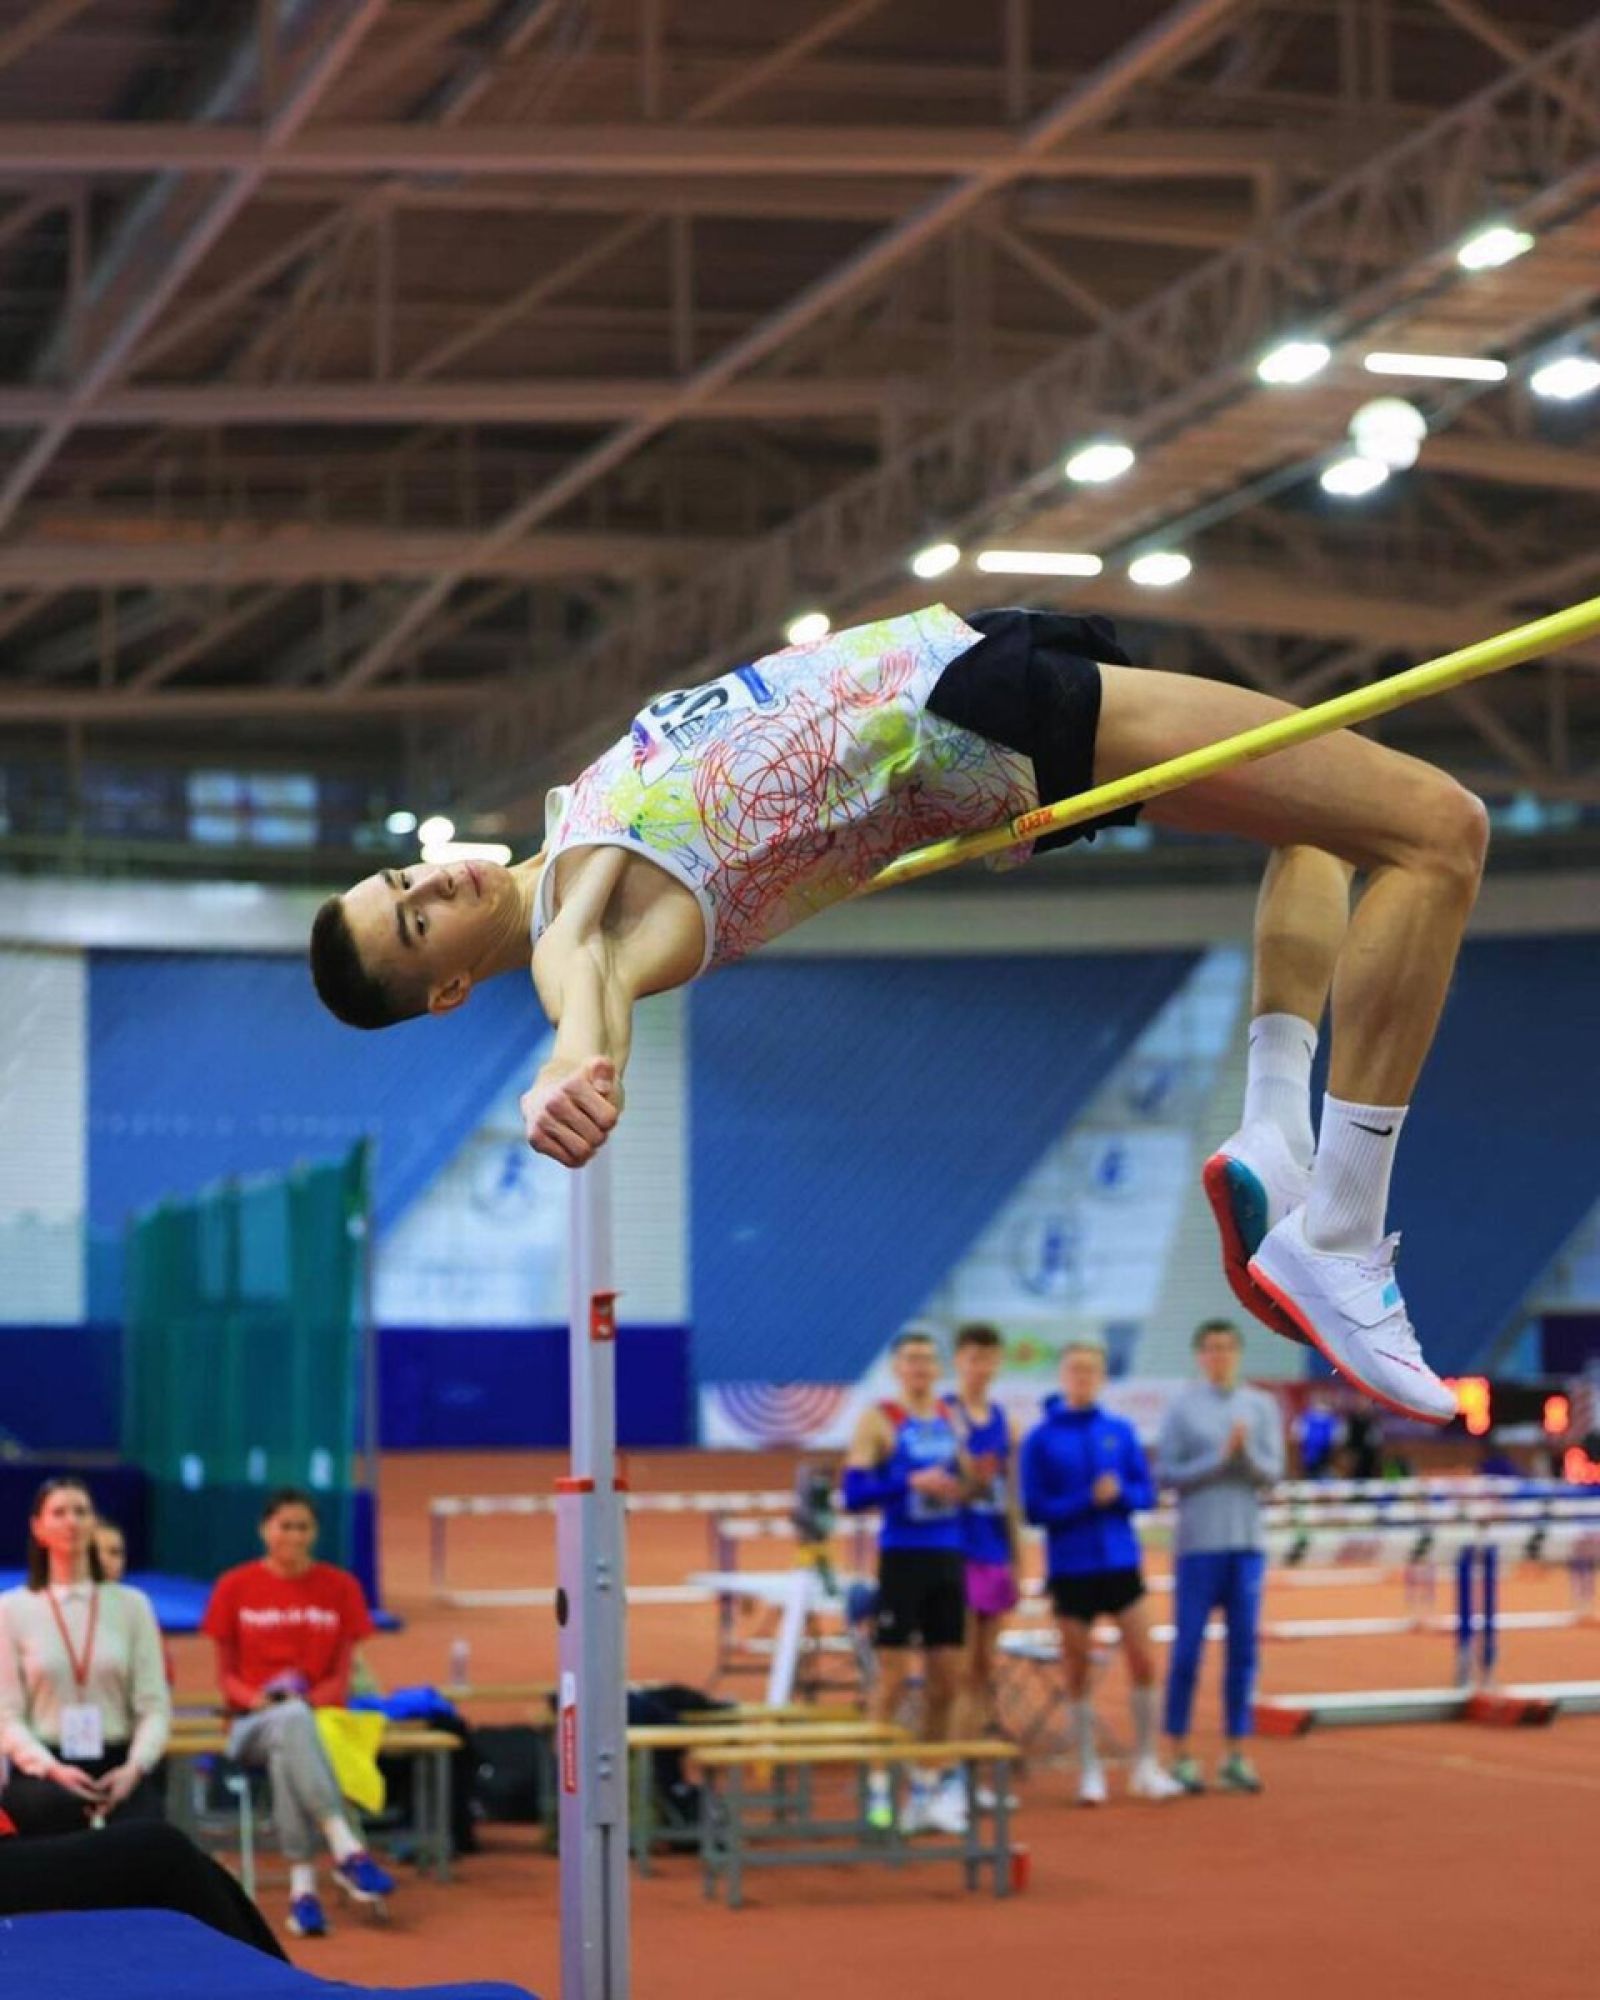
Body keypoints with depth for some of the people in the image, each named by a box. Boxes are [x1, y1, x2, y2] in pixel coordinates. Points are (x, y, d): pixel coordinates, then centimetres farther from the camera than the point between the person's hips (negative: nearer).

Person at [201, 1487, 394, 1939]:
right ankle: (347, 1851, -53)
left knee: (287, 1752, -40)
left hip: (319, 1715, 0)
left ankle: (302, 1885, -45)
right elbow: (226, 1674, 10)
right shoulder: (235, 1586, 8)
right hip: (255, 1723, 0)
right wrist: (256, 1698, -12)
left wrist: (306, 1697, -12)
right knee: (291, 1723, -40)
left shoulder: (341, 1586, 10)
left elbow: (340, 1677, 9)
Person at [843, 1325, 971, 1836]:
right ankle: (877, 1790, 3)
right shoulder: (879, 1421, -5)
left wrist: (967, 1482, -2)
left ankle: (927, 1787, 17)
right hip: (903, 1558, -6)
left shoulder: (950, 1418, 12)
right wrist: (912, 1483, -22)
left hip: (948, 1558, 6)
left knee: (946, 1679, 7)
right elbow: (854, 1494, -12)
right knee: (892, 1678, -4)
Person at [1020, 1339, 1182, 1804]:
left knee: (1143, 1661, -1)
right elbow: (1035, 1509, -6)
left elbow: (1146, 1493, 5)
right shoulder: (1040, 1439, -2)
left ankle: (1146, 1766, 11)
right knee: (1077, 1671, 4)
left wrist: (1119, 1493, -15)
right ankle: (1090, 1771, 14)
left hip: (1121, 1562, 2)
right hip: (1070, 1569, -2)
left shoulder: (1121, 1431, 5)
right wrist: (1088, 1500, -16)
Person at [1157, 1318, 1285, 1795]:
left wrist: (1246, 1452, -14)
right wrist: (1219, 1459, -12)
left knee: (1243, 1648, 3)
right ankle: (1179, 1753, 4)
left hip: (1248, 1543, 3)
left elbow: (1272, 1473, 4)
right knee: (1188, 1648, -2)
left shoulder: (1261, 1406, 9)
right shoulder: (1181, 1408, 1)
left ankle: (1237, 1755, 8)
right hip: (1199, 1541, -3)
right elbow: (1167, 1474, -4)